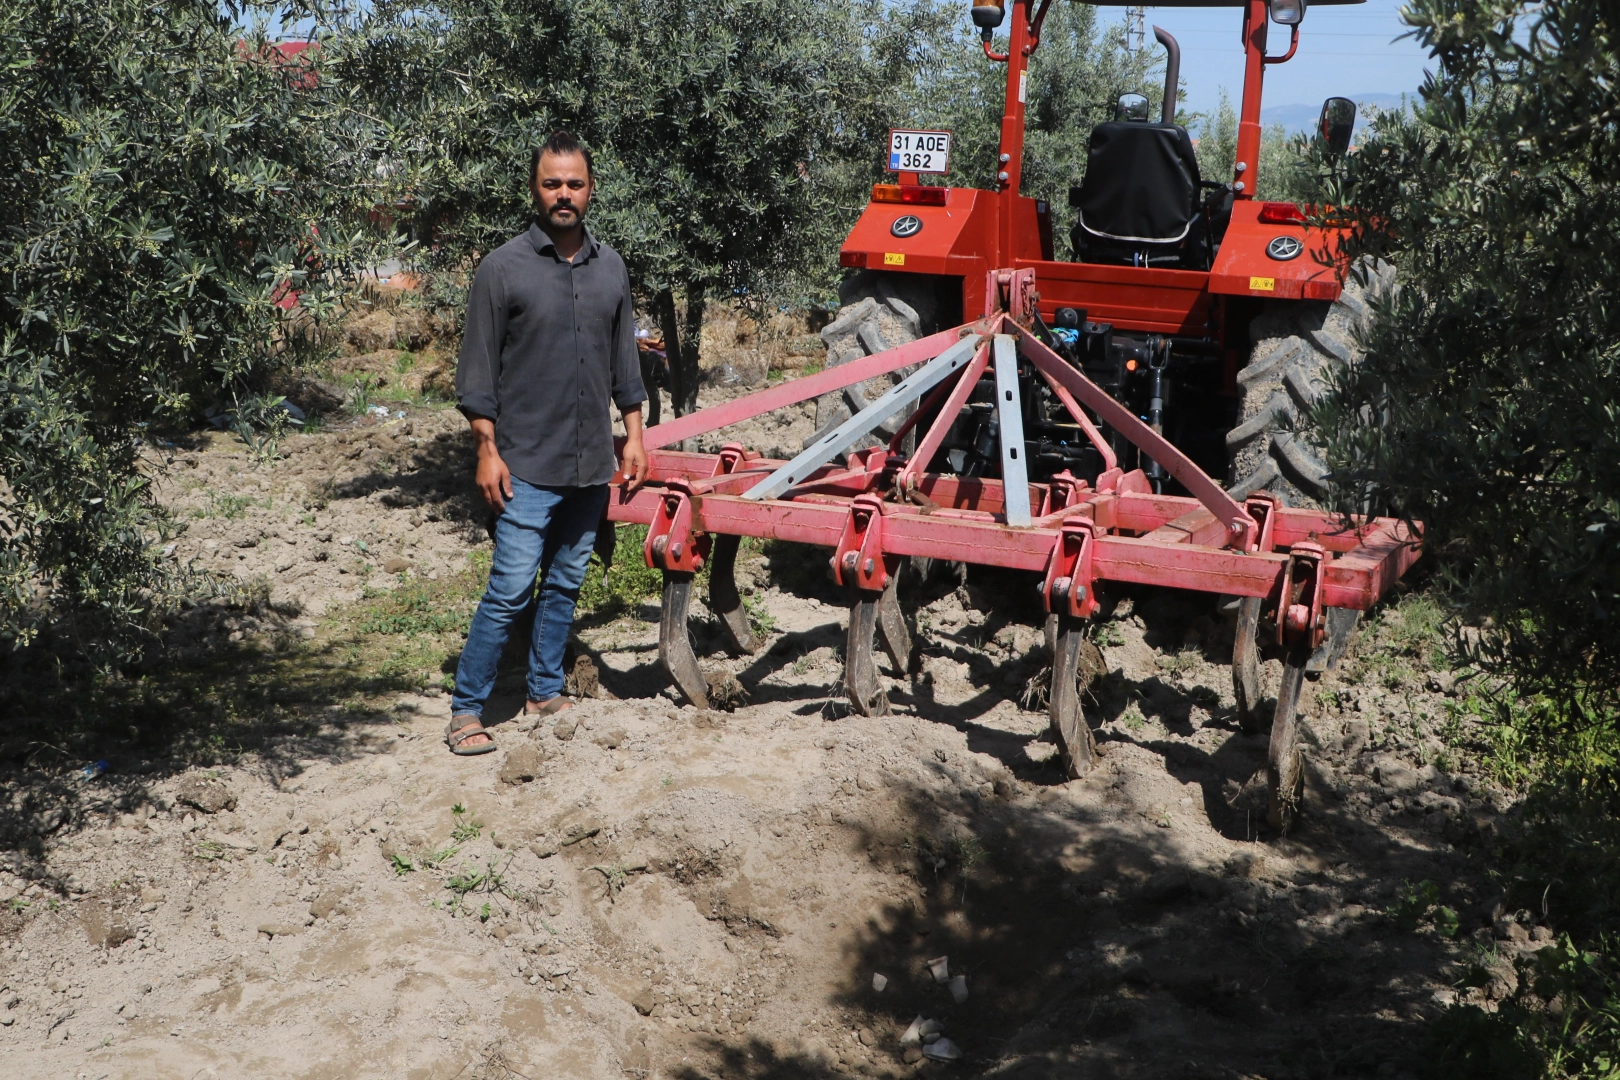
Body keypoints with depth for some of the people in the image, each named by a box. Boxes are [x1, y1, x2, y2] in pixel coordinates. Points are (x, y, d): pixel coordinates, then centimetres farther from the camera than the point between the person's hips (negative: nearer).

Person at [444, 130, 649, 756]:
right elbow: (478, 371, -6)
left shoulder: (610, 268, 10)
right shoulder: (503, 268, -6)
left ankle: (545, 693, 26)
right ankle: (466, 709, 2)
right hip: (529, 468, -5)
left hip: (592, 467, 5)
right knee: (511, 590, -8)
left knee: (566, 586, 13)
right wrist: (487, 452, -10)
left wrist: (633, 436, 12)